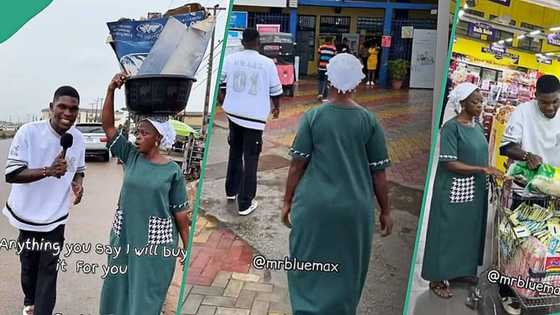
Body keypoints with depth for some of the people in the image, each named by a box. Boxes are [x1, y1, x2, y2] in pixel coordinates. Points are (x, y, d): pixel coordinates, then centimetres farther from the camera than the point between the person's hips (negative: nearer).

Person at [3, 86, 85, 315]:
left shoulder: (78, 138, -6)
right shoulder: (28, 132, -20)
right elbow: (10, 174, -22)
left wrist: (78, 184, -13)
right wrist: (48, 170, -35)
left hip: (56, 217, 2)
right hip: (28, 213, -1)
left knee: (49, 269, 3)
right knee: (29, 264, 19)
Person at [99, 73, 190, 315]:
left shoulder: (172, 171, -9)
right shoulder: (131, 156, 0)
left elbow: (180, 211, -4)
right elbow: (108, 126, -6)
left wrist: (186, 246, 0)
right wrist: (111, 90, -18)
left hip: (156, 241, -4)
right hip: (124, 237, 4)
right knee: (118, 290, 16)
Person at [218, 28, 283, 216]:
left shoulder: (231, 59, 0)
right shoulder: (267, 63, -9)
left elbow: (221, 82, 13)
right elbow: (275, 90, 0)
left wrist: (223, 100, 33)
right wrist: (276, 107, 20)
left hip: (233, 113, 4)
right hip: (255, 117, -4)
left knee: (235, 152, 23)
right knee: (250, 159, 2)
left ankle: (231, 190, 35)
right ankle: (245, 204, 5)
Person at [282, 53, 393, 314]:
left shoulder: (312, 117, -4)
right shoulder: (369, 121, -2)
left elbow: (297, 165, -4)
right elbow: (378, 172, 1)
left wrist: (288, 201, 8)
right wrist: (385, 211, 11)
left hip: (314, 205, -1)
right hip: (354, 208, 1)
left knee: (308, 266, 15)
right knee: (346, 271, 17)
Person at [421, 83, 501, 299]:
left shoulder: (477, 126, 8)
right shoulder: (452, 127, -16)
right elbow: (449, 163, -20)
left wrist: (490, 174, 3)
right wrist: (483, 169, -22)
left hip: (475, 190, 8)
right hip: (454, 190, -8)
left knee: (469, 230, 17)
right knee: (447, 232, 2)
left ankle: (462, 269, 35)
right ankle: (437, 278, 15)